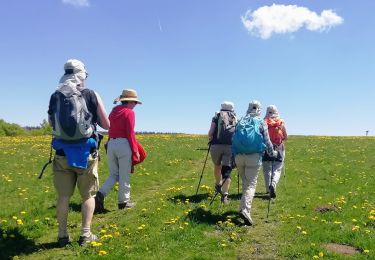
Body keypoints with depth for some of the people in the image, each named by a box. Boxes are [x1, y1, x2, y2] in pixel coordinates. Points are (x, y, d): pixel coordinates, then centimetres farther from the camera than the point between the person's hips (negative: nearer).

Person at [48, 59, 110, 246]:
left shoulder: (55, 96, 3)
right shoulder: (91, 95, -6)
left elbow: (51, 123, 17)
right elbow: (106, 125, -2)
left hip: (63, 153, 3)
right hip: (86, 153, -2)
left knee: (63, 196, 11)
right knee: (88, 195, 10)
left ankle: (62, 235, 18)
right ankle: (86, 234, 13)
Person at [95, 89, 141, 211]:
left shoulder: (113, 111, 14)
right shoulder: (129, 112, -8)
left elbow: (110, 130, 14)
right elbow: (130, 133, -12)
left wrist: (112, 143, 18)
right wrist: (135, 150, -7)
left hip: (111, 144, 7)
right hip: (124, 145, -7)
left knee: (113, 174, 16)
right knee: (124, 175, 6)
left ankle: (100, 194, -3)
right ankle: (123, 201, 17)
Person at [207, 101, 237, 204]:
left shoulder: (217, 116, 13)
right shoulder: (235, 119, 19)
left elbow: (210, 133, 3)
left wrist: (210, 138, 23)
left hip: (216, 145, 0)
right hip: (230, 146, 0)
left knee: (217, 166, 24)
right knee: (227, 170, -1)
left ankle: (218, 185, 40)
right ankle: (225, 194, -13)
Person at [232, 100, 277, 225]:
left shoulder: (240, 122, 12)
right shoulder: (261, 123, 3)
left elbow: (233, 140, 11)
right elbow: (267, 141, 4)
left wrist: (234, 157, 18)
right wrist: (272, 153, 21)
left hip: (239, 156, 4)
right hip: (254, 157, -3)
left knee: (245, 182, 19)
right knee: (251, 184, -5)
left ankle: (244, 207, 25)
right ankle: (245, 209, -21)